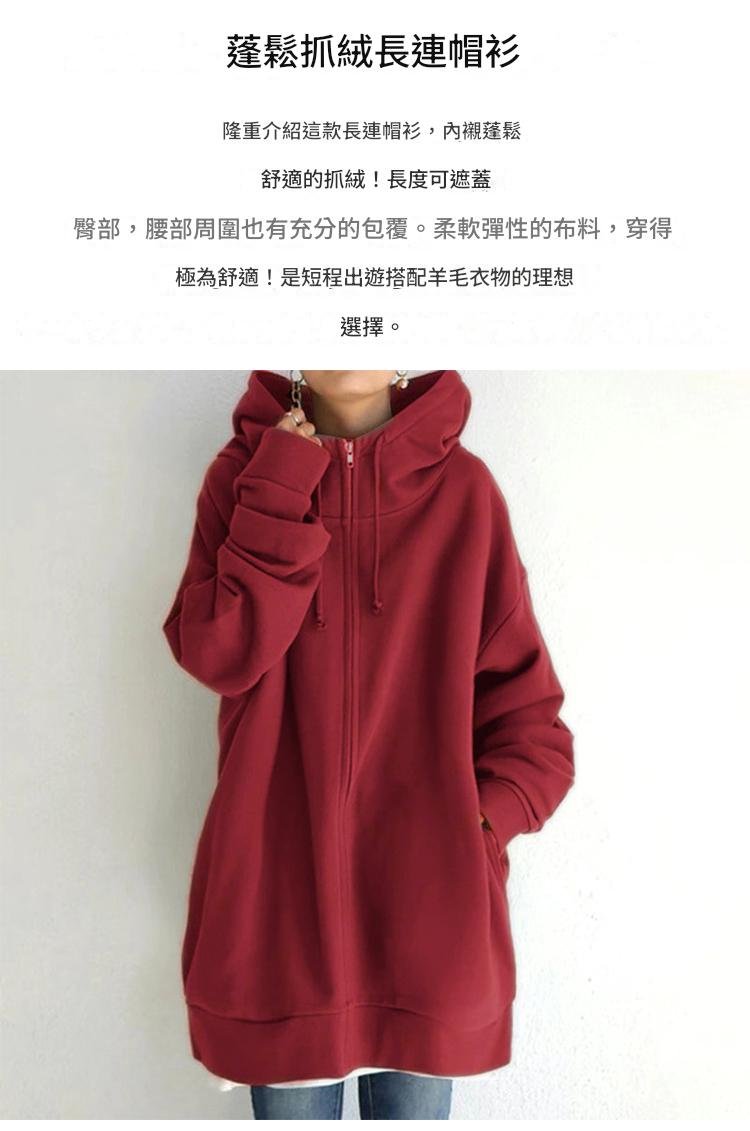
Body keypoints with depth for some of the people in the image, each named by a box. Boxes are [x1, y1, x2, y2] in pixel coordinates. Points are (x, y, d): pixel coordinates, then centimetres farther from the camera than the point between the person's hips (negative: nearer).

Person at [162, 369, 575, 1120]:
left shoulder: (462, 486, -2)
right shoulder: (243, 474, 1)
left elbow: (521, 687, 2)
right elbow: (216, 653, -13)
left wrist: (486, 815, -10)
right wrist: (280, 494, -15)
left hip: (428, 899, 0)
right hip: (274, 891, 0)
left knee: (416, 1105, 16)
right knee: (291, 1105, 15)